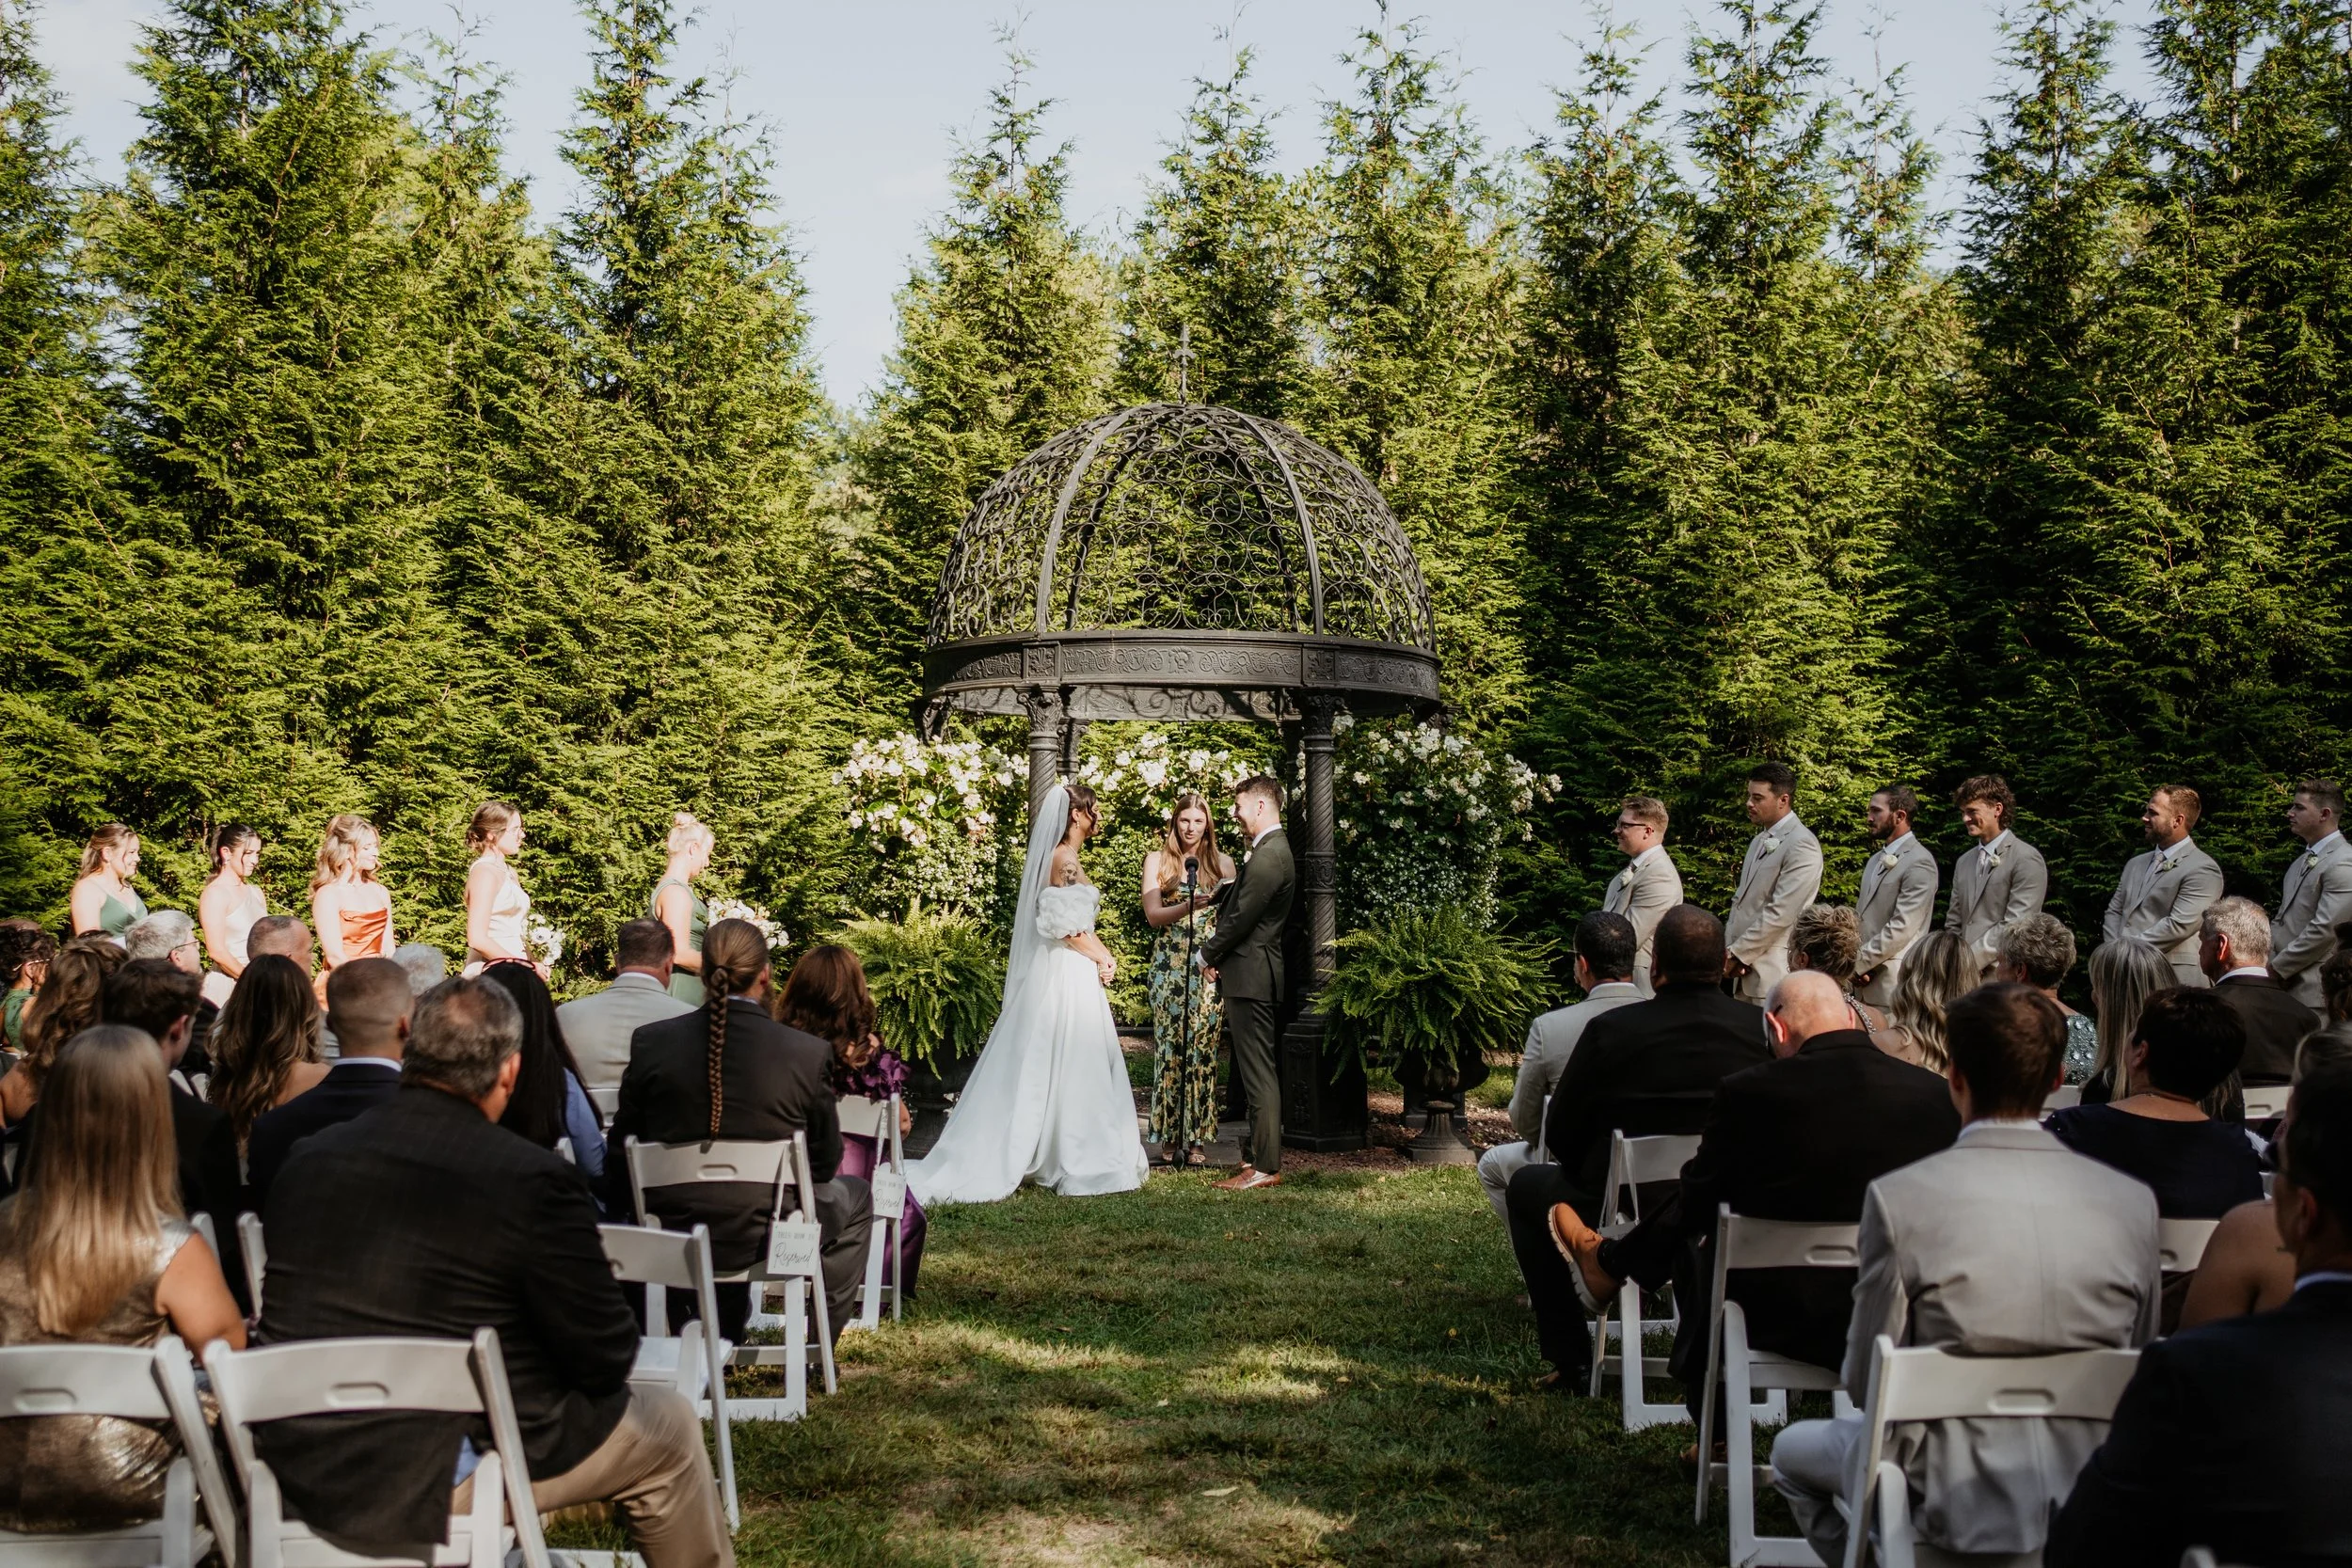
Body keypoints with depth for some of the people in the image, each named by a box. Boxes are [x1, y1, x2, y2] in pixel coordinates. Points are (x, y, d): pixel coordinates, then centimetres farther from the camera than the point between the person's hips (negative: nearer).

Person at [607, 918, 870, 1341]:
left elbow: (622, 1147, 2)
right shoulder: (808, 1053, -14)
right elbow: (825, 1160, -2)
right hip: (767, 1234, -3)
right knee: (854, 1196, 28)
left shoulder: (650, 1042, -9)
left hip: (670, 1234, 3)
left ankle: (722, 1337, 47)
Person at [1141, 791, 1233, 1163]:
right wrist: (1189, 906, -18)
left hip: (1209, 965, 1)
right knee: (1170, 1045, -4)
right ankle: (1169, 1136, 2)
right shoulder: (1157, 861, 7)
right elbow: (1153, 915, -3)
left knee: (1203, 1046, -1)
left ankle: (1196, 1136, 4)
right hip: (1170, 963, -1)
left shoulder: (1222, 863, 11)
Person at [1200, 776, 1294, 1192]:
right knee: (1255, 1069, 16)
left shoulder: (1268, 857, -19)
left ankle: (1265, 1166, -5)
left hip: (1250, 976, -11)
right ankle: (1259, 1151, 25)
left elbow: (1241, 918, -19)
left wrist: (1208, 954, -5)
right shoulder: (1273, 849, 15)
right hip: (1255, 974, 11)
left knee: (1258, 1073, -7)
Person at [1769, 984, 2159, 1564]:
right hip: (2095, 1506, 4)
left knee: (1794, 1450, 25)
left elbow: (1865, 1381, -8)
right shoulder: (2133, 1201, -7)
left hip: (1960, 1506, -4)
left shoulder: (1899, 1197, -16)